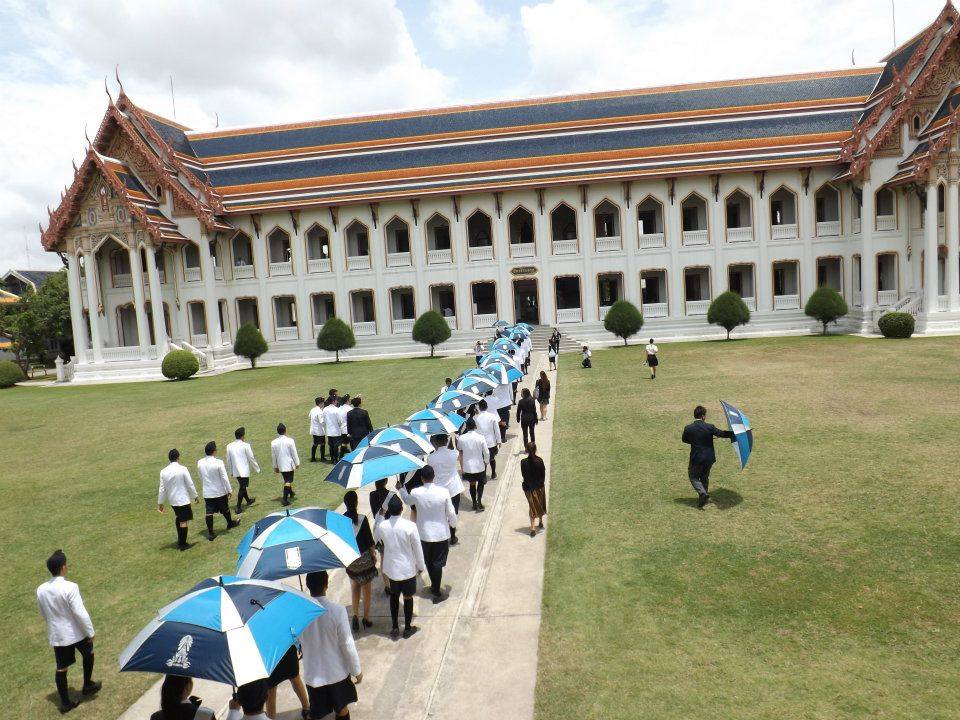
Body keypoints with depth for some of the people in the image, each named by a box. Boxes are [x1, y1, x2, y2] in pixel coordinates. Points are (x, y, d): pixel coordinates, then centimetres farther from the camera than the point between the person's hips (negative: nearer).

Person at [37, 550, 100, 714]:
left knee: (61, 668, 14)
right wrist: (90, 632, -11)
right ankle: (87, 686, 35)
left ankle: (65, 702, 23)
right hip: (76, 632, -4)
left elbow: (43, 614, 8)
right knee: (88, 655, 23)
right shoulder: (70, 587, -26)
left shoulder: (41, 589, -7)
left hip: (56, 635, 5)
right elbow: (80, 613, -23)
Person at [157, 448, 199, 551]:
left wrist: (160, 503, 10)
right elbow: (190, 484, -11)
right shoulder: (182, 469, -17)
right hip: (183, 499, -5)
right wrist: (195, 496, 2)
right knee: (184, 521, 3)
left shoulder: (163, 472, -5)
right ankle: (183, 544, 8)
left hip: (171, 500, 5)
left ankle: (180, 540, 32)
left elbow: (162, 488, 0)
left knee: (178, 516, 25)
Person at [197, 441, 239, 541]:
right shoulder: (218, 462, -21)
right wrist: (229, 490, -6)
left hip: (207, 492, 3)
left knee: (209, 512, 5)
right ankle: (230, 523, 39)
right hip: (220, 491, -3)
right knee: (225, 509, 18)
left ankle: (210, 533, 4)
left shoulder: (199, 463, -5)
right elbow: (224, 478, -16)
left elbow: (201, 478, 8)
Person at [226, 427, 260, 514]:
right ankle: (238, 507, -3)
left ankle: (248, 500, 42)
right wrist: (257, 469, 5)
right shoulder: (245, 445, -13)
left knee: (242, 487, 22)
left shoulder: (229, 446, 2)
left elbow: (228, 460, 9)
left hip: (235, 471, 6)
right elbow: (251, 459, -8)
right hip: (244, 471, -6)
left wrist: (231, 471, 21)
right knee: (242, 488, 0)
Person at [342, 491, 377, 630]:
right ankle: (366, 618, 22)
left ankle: (355, 615, 9)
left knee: (354, 587, 21)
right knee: (366, 588, 14)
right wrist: (374, 554, 3)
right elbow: (369, 540, -12)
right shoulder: (362, 519, -19)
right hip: (364, 558, -2)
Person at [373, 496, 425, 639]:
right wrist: (421, 566, 4)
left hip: (391, 568, 3)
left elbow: (375, 538, 8)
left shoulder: (381, 526, -16)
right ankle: (407, 628, 30)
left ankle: (395, 628, 31)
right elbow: (417, 548, -13)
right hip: (408, 568, -2)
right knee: (408, 597, 16)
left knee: (394, 596, 22)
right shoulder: (410, 526, -23)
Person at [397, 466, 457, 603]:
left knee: (428, 562, 21)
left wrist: (401, 489, 28)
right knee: (438, 563, 10)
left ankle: (434, 587, 37)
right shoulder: (443, 492, -19)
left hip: (424, 534, 2)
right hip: (441, 534, -1)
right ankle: (436, 593, 16)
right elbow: (451, 513, -10)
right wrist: (453, 524, 12)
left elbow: (407, 501, 10)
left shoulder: (415, 493, -15)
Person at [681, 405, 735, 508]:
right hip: (709, 458, 2)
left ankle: (702, 493, -11)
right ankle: (704, 496, 31)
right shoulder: (710, 427, -11)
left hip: (696, 458, -2)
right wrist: (733, 433, 17)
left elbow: (684, 439, 6)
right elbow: (721, 433, 2)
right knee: (705, 477, 22)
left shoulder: (688, 428, -11)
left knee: (694, 477, 12)